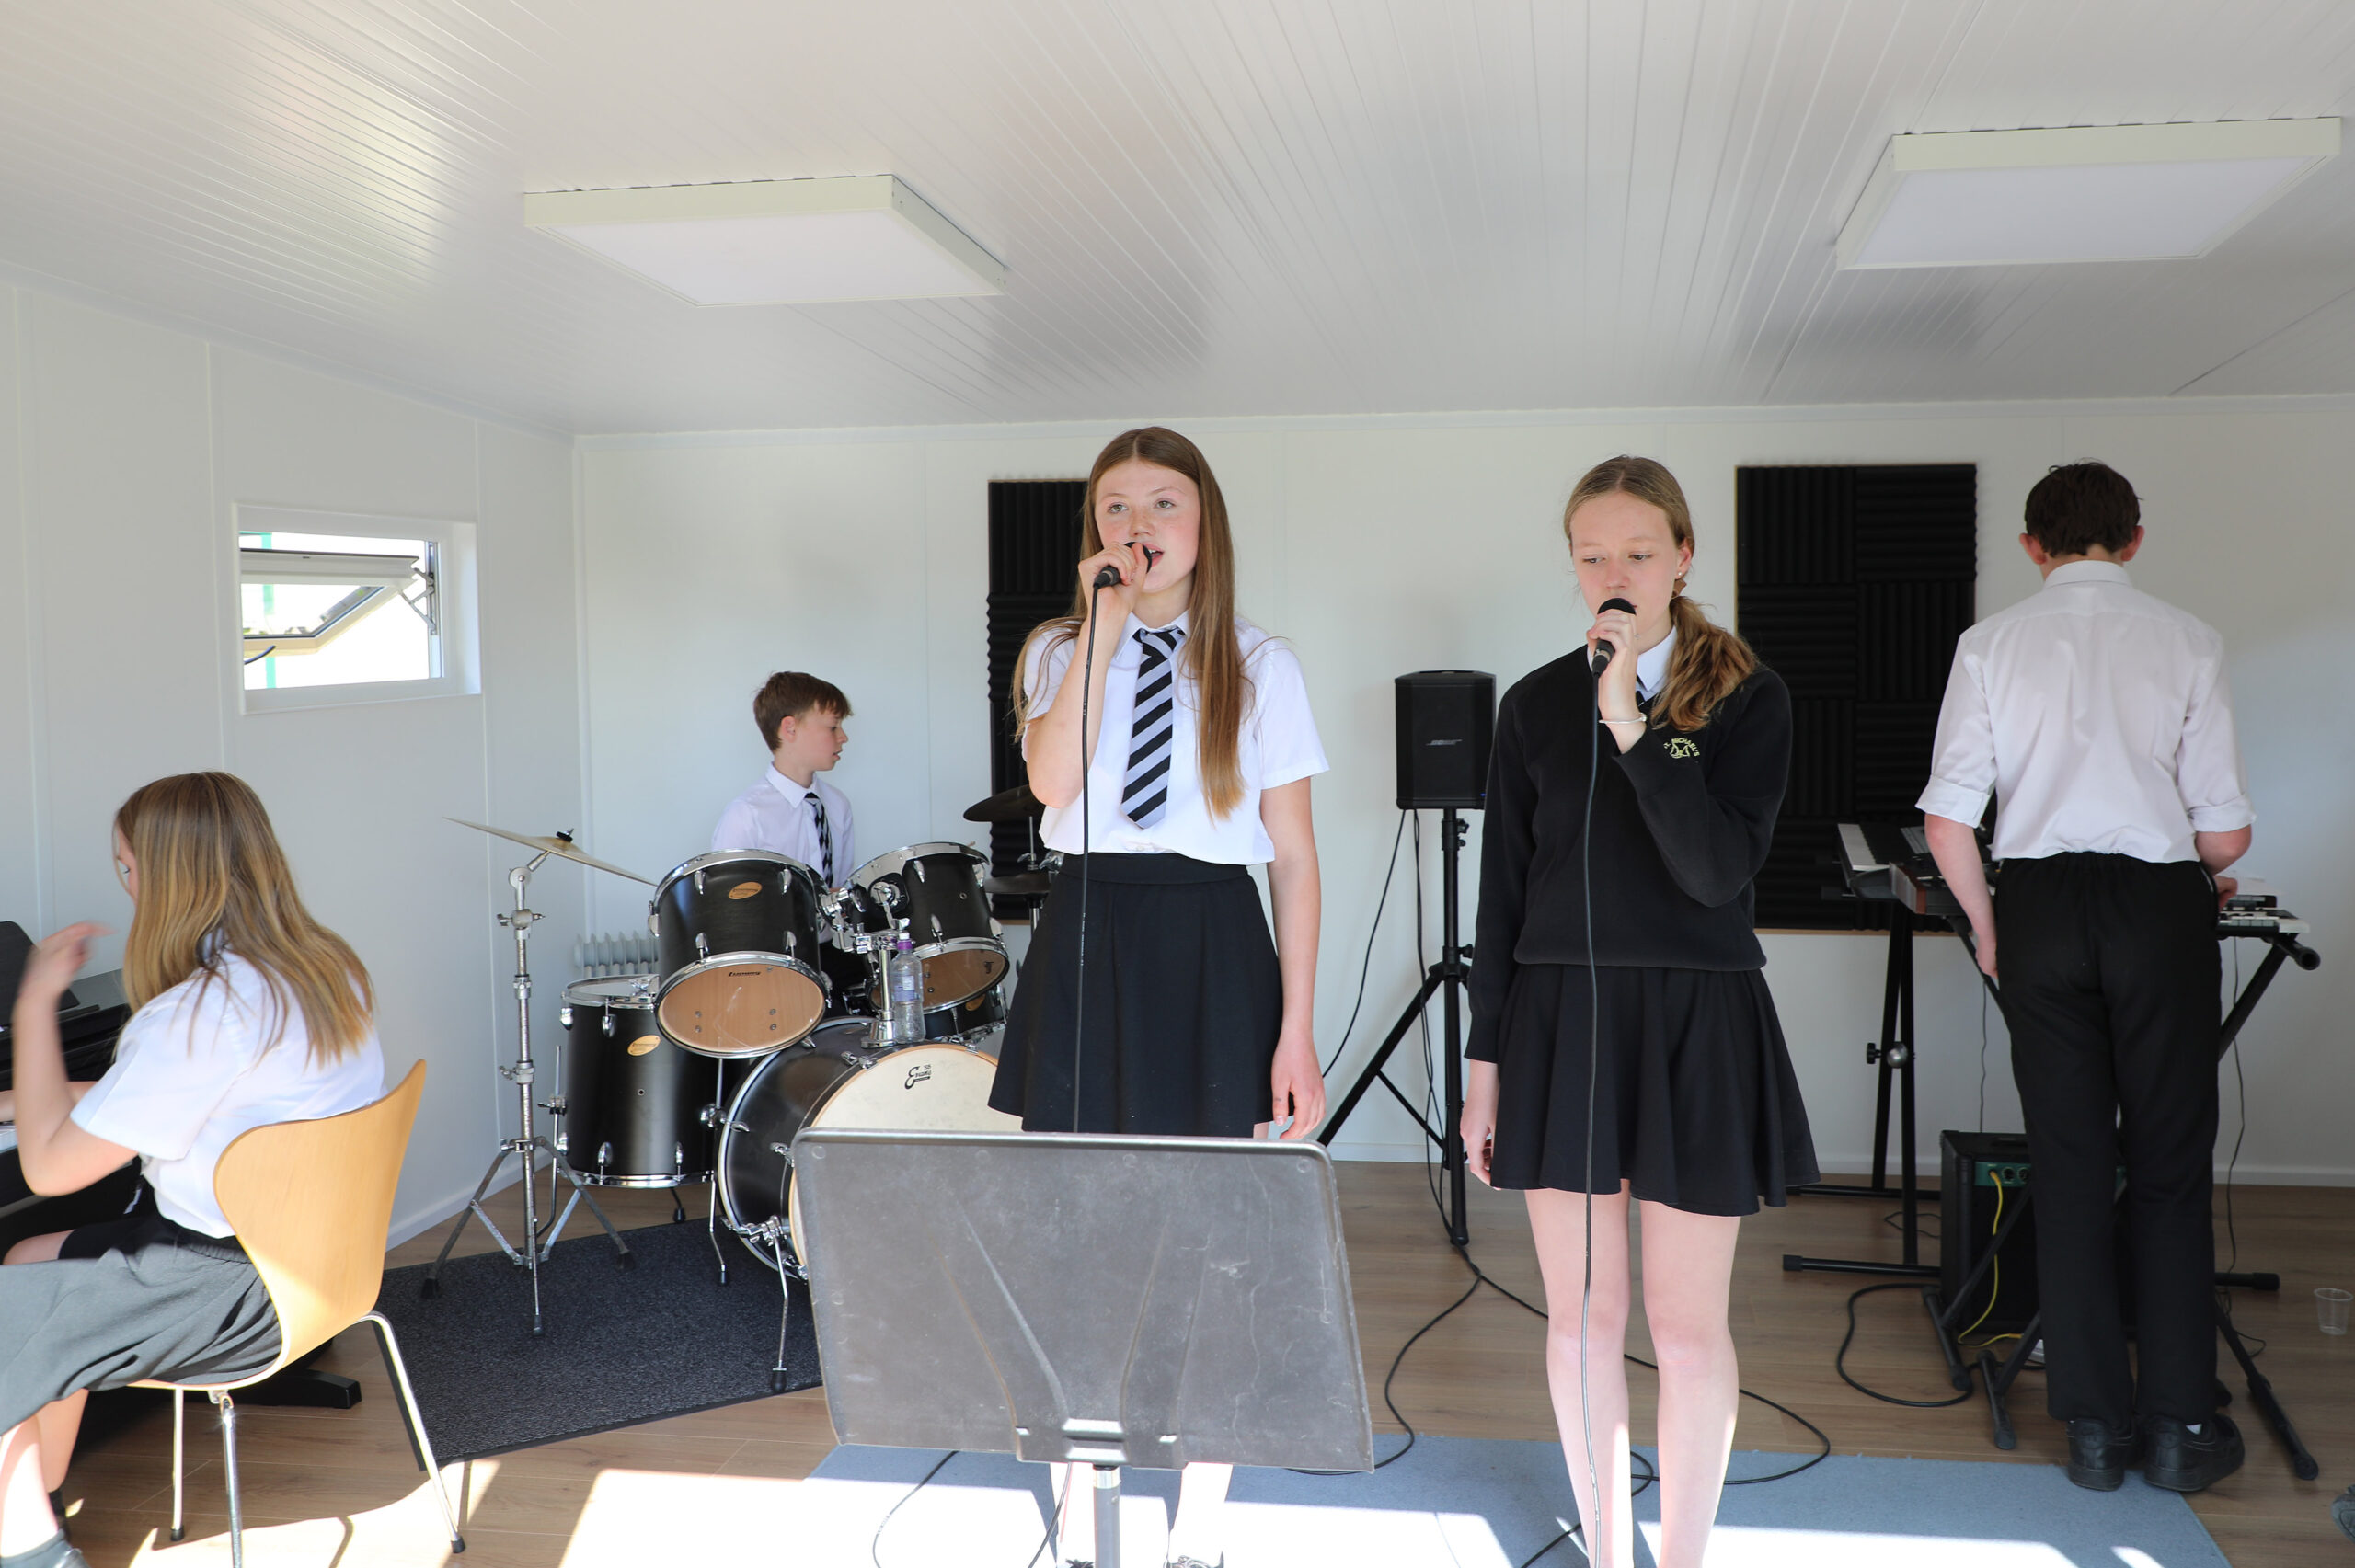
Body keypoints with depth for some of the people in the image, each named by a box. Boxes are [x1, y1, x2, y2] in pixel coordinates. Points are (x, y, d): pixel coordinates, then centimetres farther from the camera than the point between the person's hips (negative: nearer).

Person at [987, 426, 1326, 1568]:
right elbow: (1051, 780, -13)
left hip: (1210, 953, -1)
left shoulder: (1259, 667, 4)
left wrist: (1297, 1029, -4)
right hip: (1084, 944, 1)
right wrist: (1105, 626, -12)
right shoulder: (1058, 649, 7)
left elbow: (1294, 857, 2)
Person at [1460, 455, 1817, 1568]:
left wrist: (1632, 726, -22)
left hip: (1695, 1025, -2)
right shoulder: (1536, 705, 5)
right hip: (1560, 1018, 2)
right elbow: (1503, 892, 7)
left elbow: (1721, 869, -15)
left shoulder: (1748, 697, -2)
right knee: (1581, 1320, 10)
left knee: (1687, 1329, 4)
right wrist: (1486, 1061, 6)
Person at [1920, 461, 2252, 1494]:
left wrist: (1984, 923, 10)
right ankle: (2178, 1426, 15)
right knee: (2170, 1171, 10)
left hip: (2041, 904, 1)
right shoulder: (2186, 642, 0)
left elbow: (1948, 822, -5)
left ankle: (2094, 1426, 15)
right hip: (2159, 904, -1)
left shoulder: (1992, 643, 2)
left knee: (2068, 1168, 8)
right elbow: (2226, 832, -2)